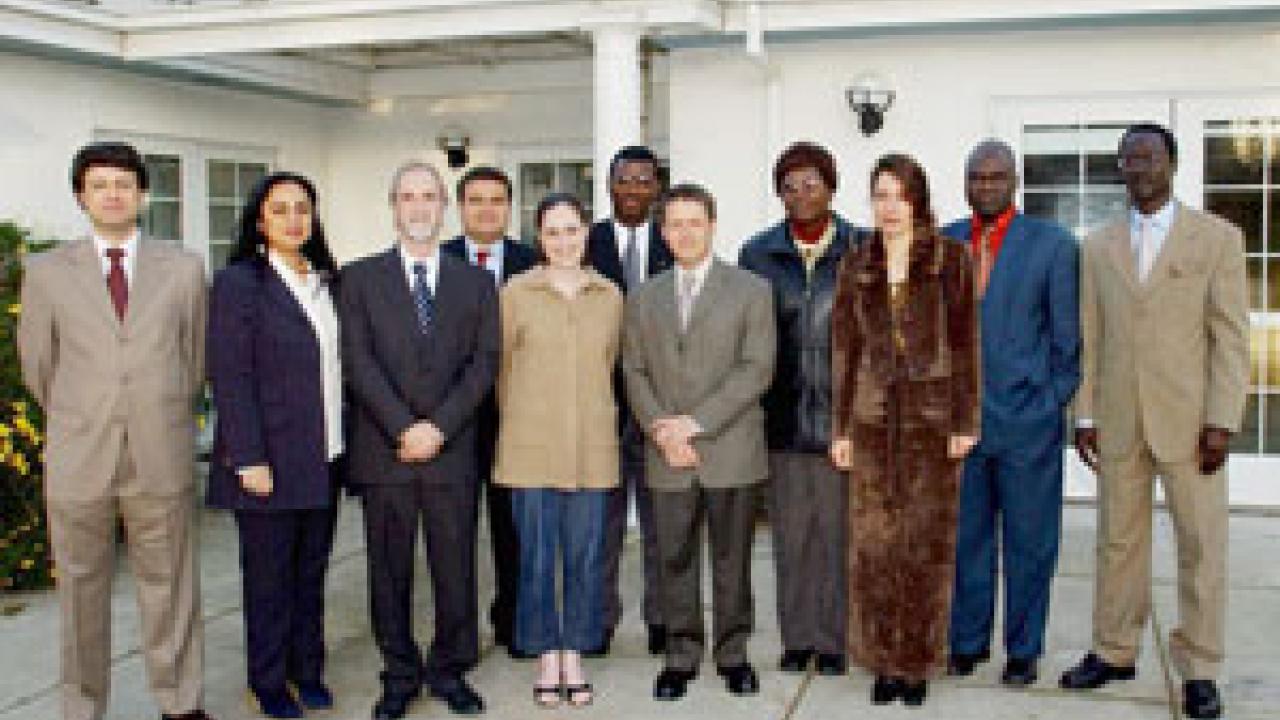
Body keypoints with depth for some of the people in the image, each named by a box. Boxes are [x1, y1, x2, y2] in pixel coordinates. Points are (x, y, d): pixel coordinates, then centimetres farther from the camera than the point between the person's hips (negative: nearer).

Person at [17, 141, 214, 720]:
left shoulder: (183, 268, 5)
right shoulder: (47, 271, 3)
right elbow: (38, 364, 11)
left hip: (162, 455, 0)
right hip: (78, 457, 0)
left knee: (170, 582, 8)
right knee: (81, 586, 9)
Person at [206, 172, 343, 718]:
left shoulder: (326, 282, 12)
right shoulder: (239, 282, -6)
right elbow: (230, 377, -11)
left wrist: (342, 445, 8)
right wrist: (249, 460, -16)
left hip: (325, 459, 5)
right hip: (270, 461, -5)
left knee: (311, 570, 12)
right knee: (269, 575, 5)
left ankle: (307, 668, 25)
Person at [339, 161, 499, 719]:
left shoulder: (476, 282, 10)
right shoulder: (360, 279, 6)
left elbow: (484, 363, 1)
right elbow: (359, 362, -4)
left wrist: (439, 427, -11)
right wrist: (403, 429, -13)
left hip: (452, 453, 1)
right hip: (383, 453, 0)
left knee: (456, 568, 5)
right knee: (389, 572, 7)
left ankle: (449, 669, 21)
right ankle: (400, 674, 20)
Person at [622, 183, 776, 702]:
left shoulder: (751, 290, 3)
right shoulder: (643, 299, 14)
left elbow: (756, 369, -6)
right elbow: (634, 372, 9)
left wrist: (696, 421, -13)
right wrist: (660, 429, -8)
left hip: (731, 450, -2)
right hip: (667, 456, 2)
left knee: (732, 558, 6)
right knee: (674, 559, 5)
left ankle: (733, 653, 20)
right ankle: (681, 655, 18)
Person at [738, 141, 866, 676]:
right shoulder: (757, 255, 6)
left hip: (841, 417, -2)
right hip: (782, 420, 2)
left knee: (837, 530, 5)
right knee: (790, 532, 7)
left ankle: (833, 640, 18)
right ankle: (797, 637, 20)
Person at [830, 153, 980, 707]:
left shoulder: (950, 258, 0)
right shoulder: (856, 267, 8)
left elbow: (965, 344, -1)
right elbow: (844, 349, 9)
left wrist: (965, 423, -6)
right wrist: (841, 427, 6)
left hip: (933, 417, -2)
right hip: (873, 417, 2)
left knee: (927, 543, 3)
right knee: (873, 543, 2)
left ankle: (918, 661, 15)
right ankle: (882, 660, 14)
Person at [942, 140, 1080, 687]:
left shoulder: (1053, 244, 0)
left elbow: (1068, 337, 2)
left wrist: (1053, 408, -2)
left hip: (1027, 421, -2)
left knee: (1029, 543, 5)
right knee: (966, 537, 8)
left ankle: (1023, 650, 19)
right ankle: (967, 641, 22)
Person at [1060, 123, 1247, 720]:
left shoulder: (1217, 237, 1)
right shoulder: (1099, 246, 10)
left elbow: (1231, 334, -4)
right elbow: (1088, 337, 9)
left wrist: (1221, 421, -10)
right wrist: (1085, 414, 3)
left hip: (1189, 419, -2)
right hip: (1119, 421, 3)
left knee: (1201, 545, 3)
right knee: (1118, 541, 10)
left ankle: (1199, 668, 14)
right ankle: (1113, 652, 22)